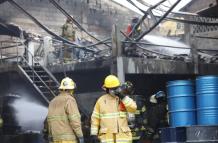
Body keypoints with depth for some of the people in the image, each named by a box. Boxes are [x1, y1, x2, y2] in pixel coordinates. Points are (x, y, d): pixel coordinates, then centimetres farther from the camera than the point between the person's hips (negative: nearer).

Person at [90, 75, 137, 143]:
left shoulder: (124, 99, 6)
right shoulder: (101, 100, 5)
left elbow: (133, 108, -11)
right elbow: (95, 118, 7)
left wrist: (123, 97, -16)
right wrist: (94, 134, 1)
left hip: (123, 136, 0)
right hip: (107, 137, 0)